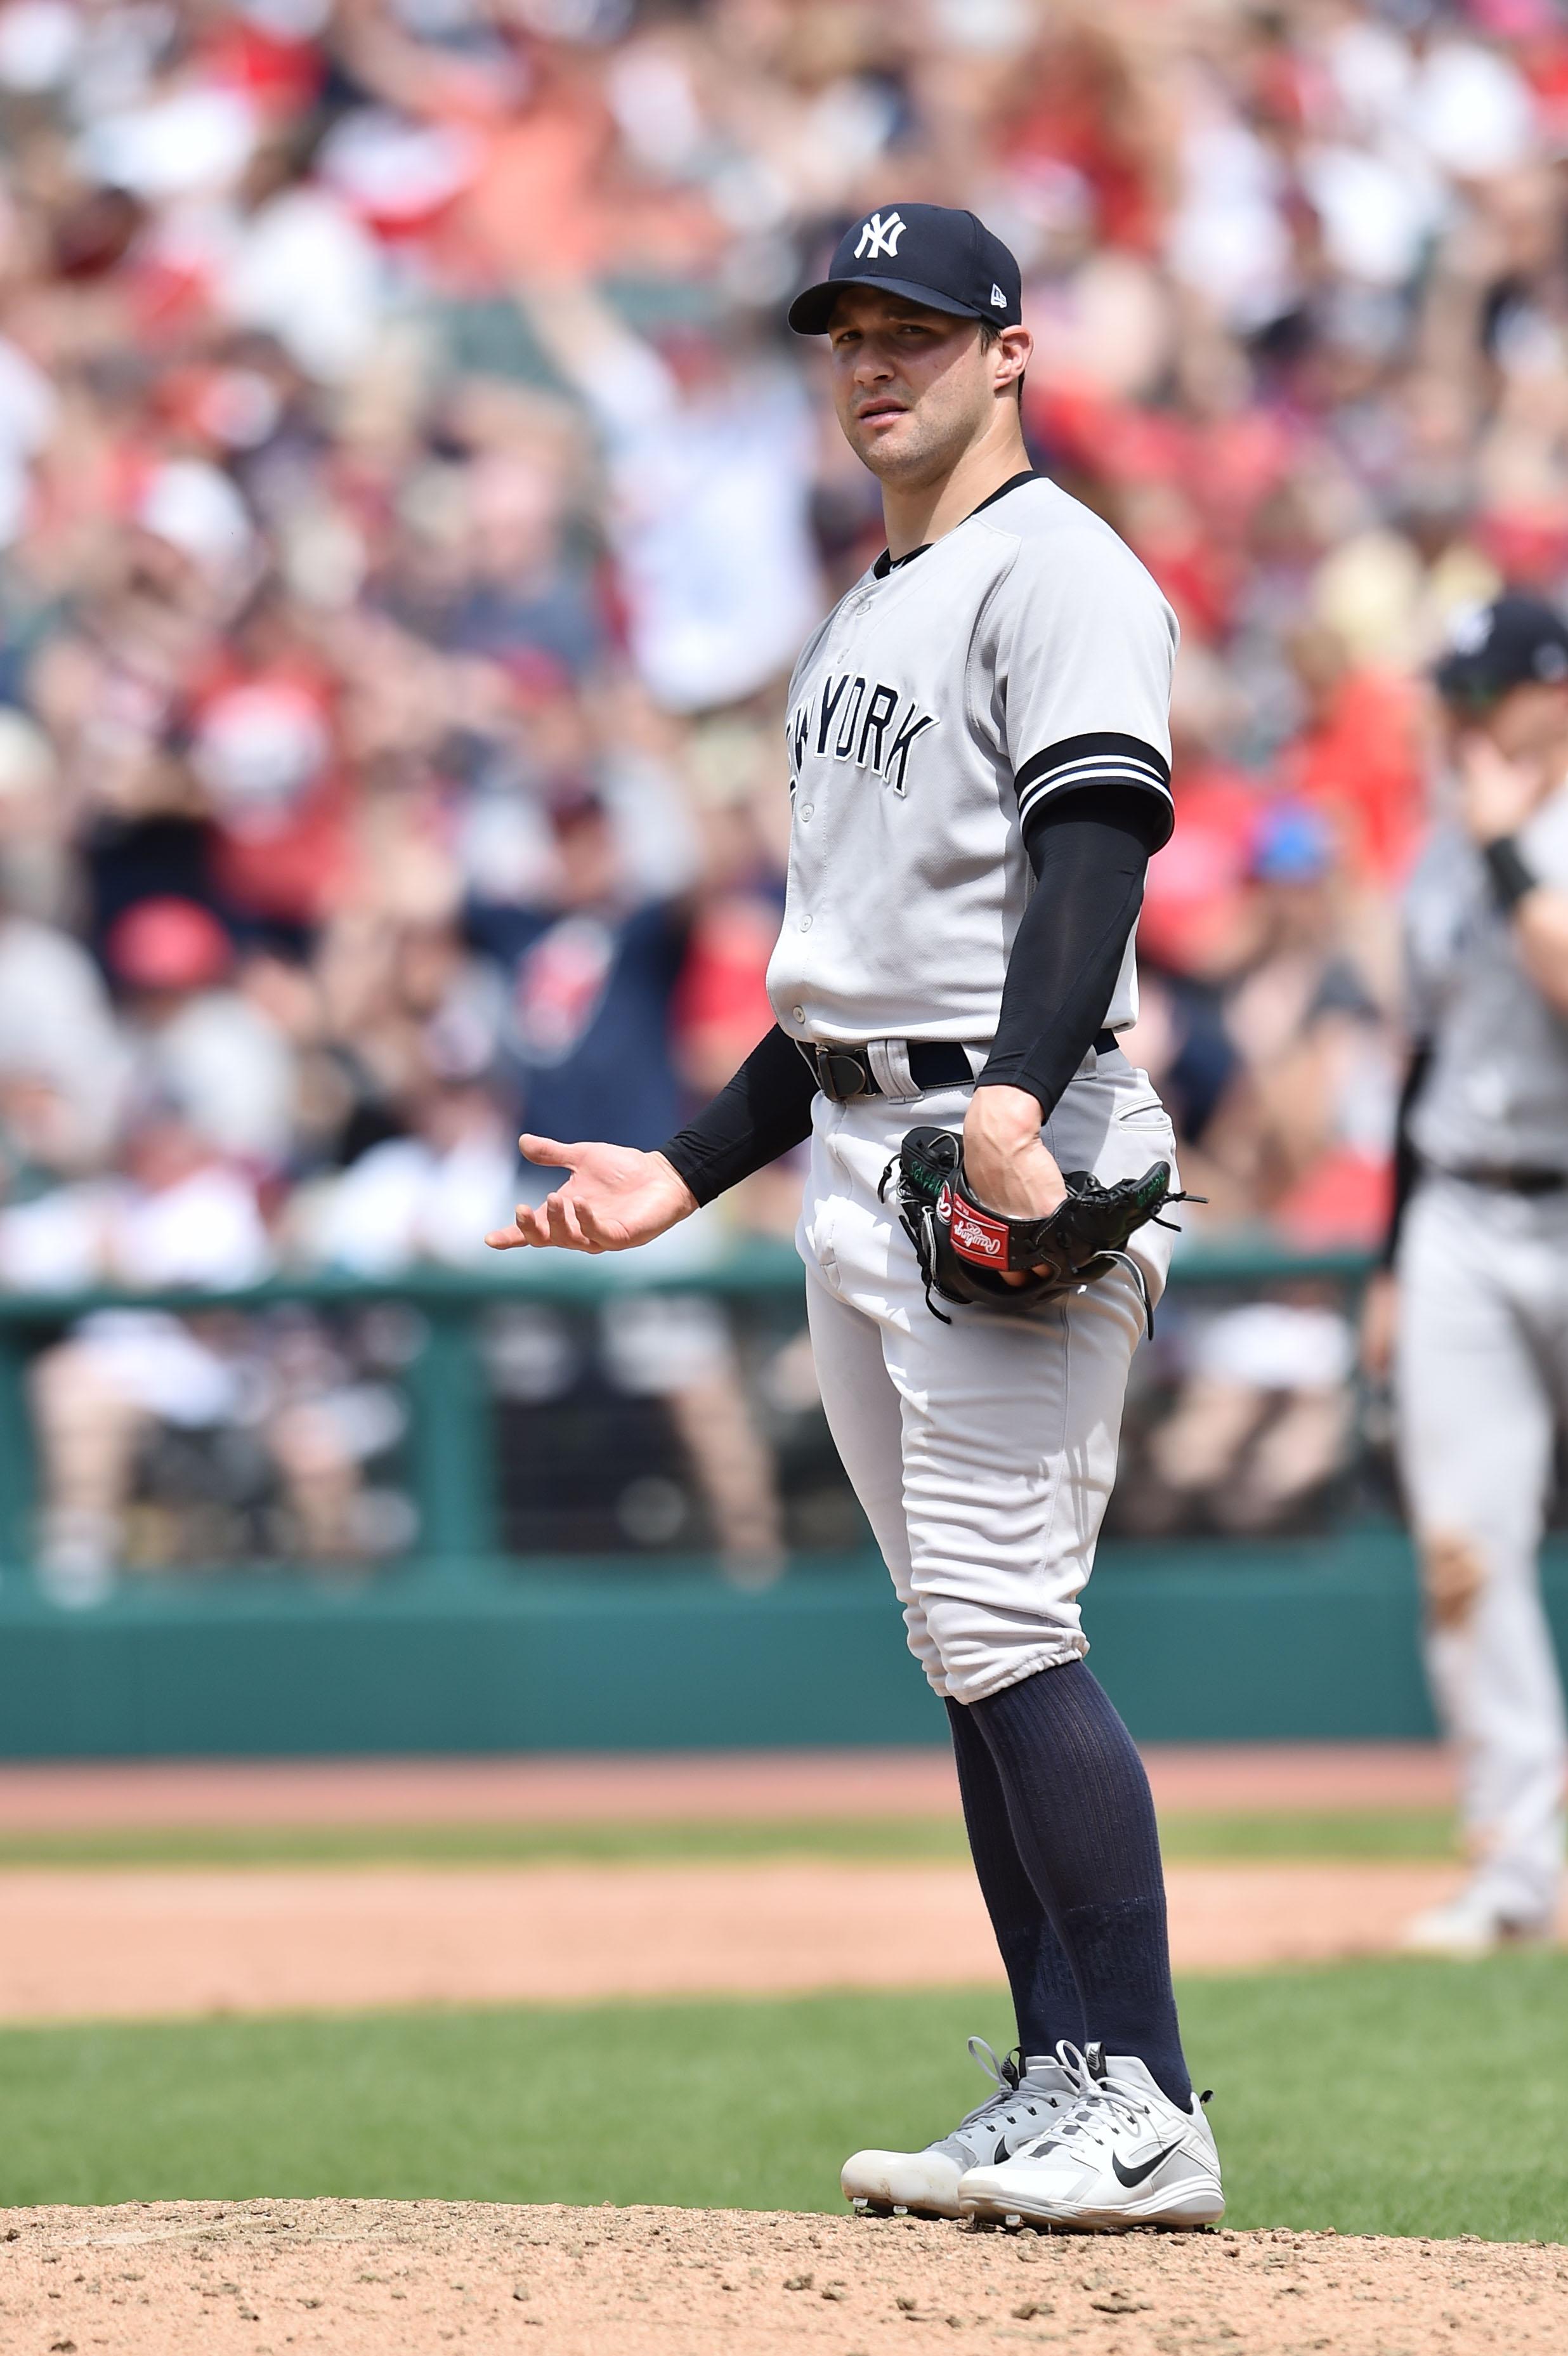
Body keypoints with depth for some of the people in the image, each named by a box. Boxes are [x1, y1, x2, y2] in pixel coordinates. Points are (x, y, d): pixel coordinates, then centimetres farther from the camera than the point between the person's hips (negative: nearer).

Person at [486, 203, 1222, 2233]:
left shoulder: (1057, 570, -6)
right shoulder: (858, 626, 24)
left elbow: (1096, 842, -21)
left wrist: (1015, 1099, -36)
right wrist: (686, 1174, 23)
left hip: (1023, 1167, -10)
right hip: (859, 1159, 10)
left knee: (1003, 1626, -16)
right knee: (965, 1649, 8)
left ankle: (1146, 2114, -16)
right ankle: (1056, 2092, 11)